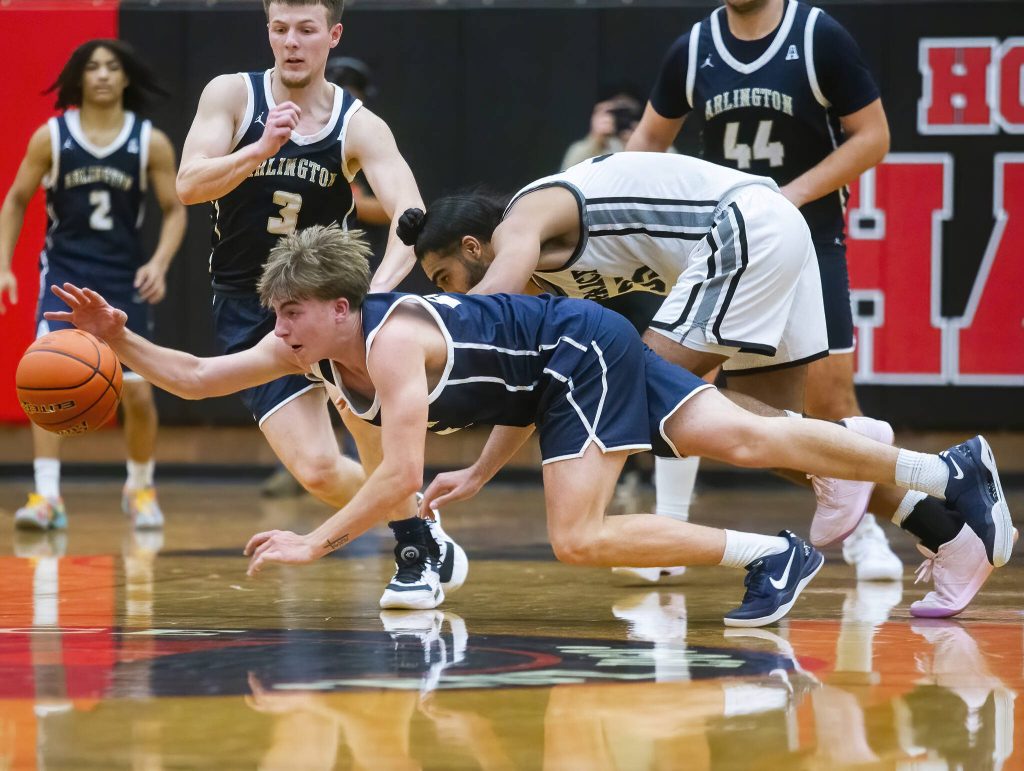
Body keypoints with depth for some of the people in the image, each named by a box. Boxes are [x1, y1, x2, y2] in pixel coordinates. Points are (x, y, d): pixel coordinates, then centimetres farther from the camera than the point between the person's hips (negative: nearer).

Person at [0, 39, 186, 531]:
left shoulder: (150, 142, -4)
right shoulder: (51, 136, -4)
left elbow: (174, 210, 2)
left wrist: (160, 262, -14)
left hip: (124, 278, 1)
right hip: (64, 271, -1)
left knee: (137, 392, 0)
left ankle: (140, 487, 25)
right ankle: (47, 495, -16)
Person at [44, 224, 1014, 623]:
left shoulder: (394, 341, -28)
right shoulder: (309, 345, -2)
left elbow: (401, 476, -36)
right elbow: (196, 379, 4)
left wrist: (315, 545, -33)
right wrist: (122, 340, -9)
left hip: (584, 352, -8)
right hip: (563, 370, 8)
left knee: (580, 540, -18)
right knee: (744, 439, 3)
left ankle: (772, 556, -10)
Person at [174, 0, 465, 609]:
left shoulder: (360, 127, -8)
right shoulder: (232, 95, -7)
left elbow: (411, 216, -21)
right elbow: (190, 186, -17)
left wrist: (379, 286, -40)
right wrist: (262, 149, -33)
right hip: (249, 309, -1)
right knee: (319, 471, -13)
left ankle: (418, 545, -6)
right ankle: (424, 536, 14)